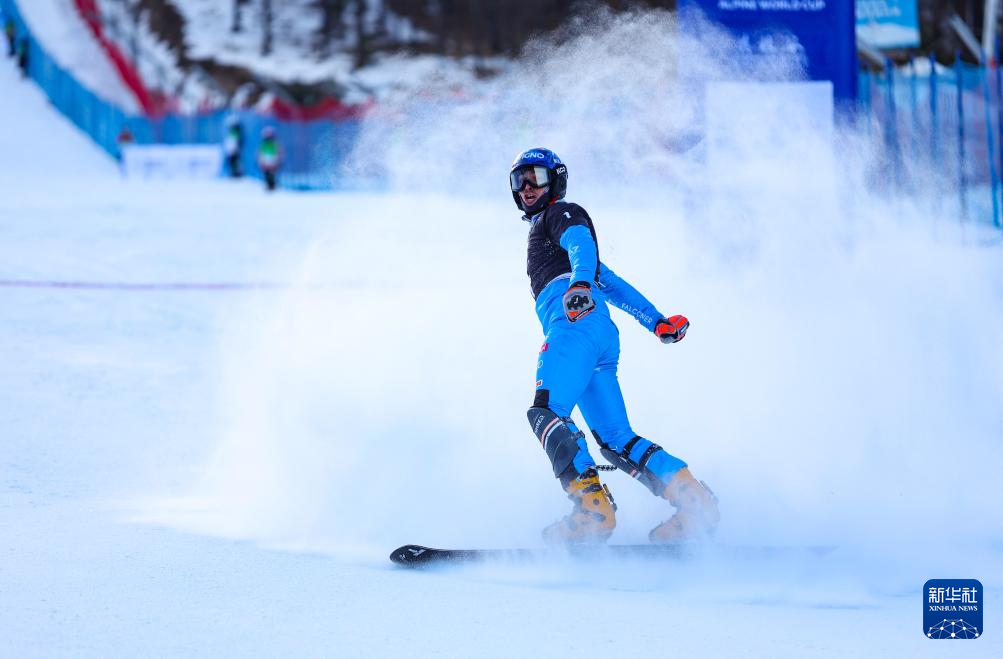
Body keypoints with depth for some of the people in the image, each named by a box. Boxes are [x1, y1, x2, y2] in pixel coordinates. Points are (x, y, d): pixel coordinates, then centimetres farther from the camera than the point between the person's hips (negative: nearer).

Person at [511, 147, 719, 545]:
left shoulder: (561, 214, 15)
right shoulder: (542, 229, 41)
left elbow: (582, 245, -8)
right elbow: (611, 284, 39)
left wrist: (580, 284, -30)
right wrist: (657, 322, 33)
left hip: (576, 322, -9)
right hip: (603, 336, 9)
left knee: (547, 413, -27)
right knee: (616, 440, -2)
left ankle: (592, 506, -43)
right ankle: (693, 499, -16)